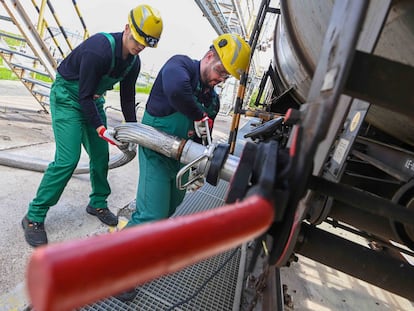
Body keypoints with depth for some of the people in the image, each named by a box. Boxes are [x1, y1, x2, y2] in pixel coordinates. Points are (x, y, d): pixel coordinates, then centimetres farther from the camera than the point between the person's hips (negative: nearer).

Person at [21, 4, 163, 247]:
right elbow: (85, 94, -25)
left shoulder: (134, 62, -3)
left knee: (101, 155, 5)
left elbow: (128, 97, 4)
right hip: (67, 97, -7)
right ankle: (34, 216, 1)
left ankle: (98, 204, 24)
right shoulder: (99, 48, -27)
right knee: (68, 159, -15)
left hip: (93, 100, 8)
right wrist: (100, 128, -26)